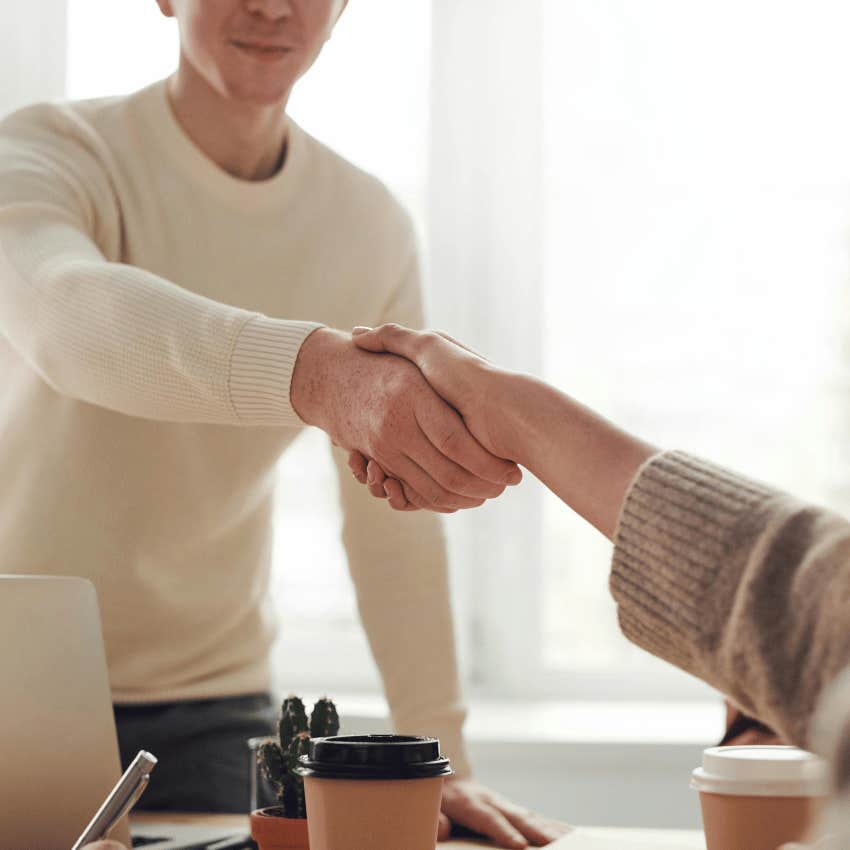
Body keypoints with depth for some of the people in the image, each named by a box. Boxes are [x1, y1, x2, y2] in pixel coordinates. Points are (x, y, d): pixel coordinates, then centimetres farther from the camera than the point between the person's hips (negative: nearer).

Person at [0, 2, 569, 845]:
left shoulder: (372, 227, -2)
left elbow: (395, 518, 0)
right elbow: (68, 315, -39)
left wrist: (437, 758, -5)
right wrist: (319, 373, -56)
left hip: (210, 710, 3)